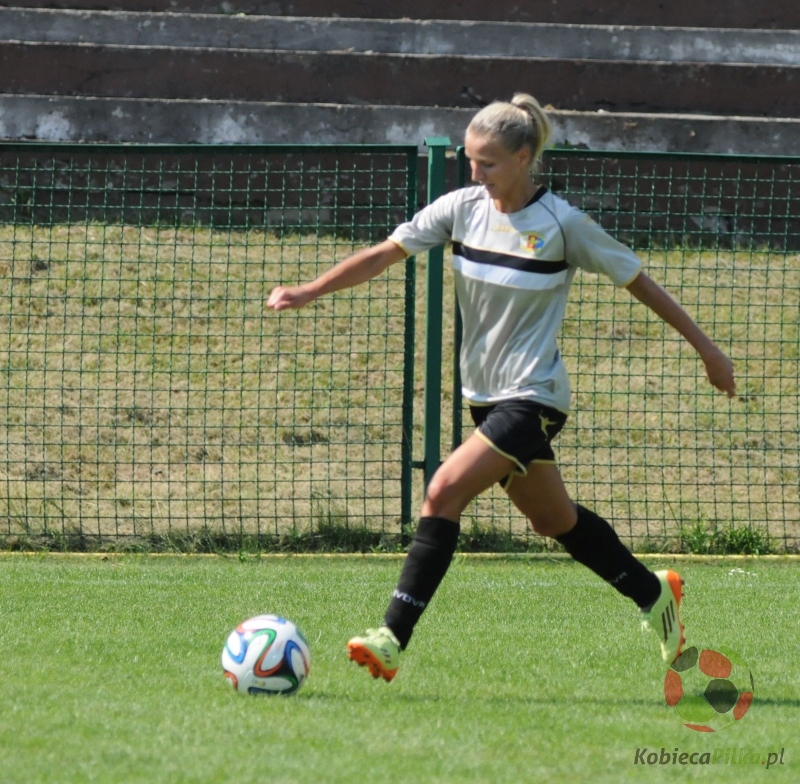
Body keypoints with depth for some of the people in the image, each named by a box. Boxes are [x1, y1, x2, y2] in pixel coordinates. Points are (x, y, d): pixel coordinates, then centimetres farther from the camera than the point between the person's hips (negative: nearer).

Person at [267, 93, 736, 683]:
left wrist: (706, 348, 0)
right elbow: (385, 253, -2)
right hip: (487, 392, 7)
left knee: (445, 491, -21)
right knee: (553, 518, 18)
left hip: (533, 397, -7)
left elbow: (637, 281, -5)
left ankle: (392, 641, -22)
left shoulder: (563, 224, -15)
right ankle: (654, 595, 40)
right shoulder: (464, 208, -2)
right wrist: (310, 291, -13)